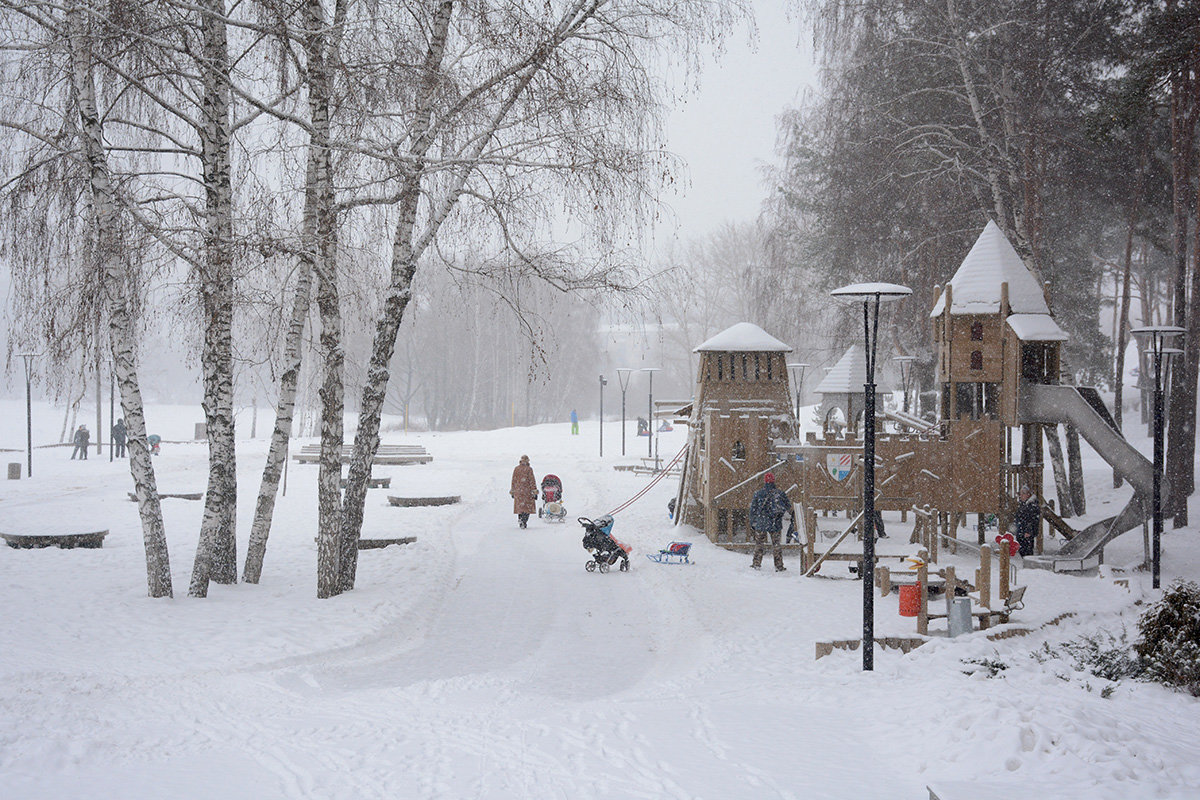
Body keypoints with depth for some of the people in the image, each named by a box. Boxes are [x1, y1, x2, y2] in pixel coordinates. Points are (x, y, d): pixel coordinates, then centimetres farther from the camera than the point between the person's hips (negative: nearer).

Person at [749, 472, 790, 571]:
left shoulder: (758, 494, -5)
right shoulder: (779, 493, -6)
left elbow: (753, 510, 0)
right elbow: (788, 506, 6)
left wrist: (752, 523, 10)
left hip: (760, 523, 0)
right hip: (774, 524, 0)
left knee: (759, 543, 14)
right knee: (776, 544, 7)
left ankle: (756, 563, 19)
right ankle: (779, 566, 8)